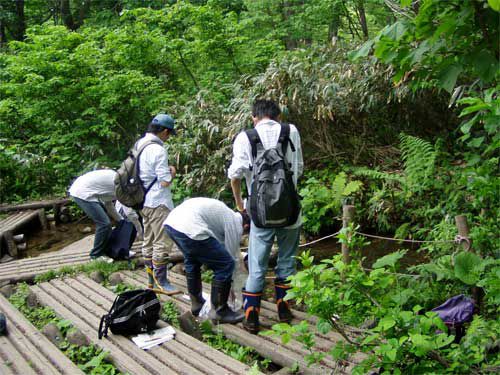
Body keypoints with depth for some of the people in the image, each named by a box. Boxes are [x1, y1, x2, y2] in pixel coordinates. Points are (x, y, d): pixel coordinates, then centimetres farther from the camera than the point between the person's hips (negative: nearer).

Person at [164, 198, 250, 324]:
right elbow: (232, 256, 13)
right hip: (189, 228, -10)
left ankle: (196, 304, 42)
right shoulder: (235, 223, 9)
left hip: (170, 221, 10)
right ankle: (219, 311, 12)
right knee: (226, 265, 2)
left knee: (192, 260, 33)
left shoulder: (225, 213, 33)